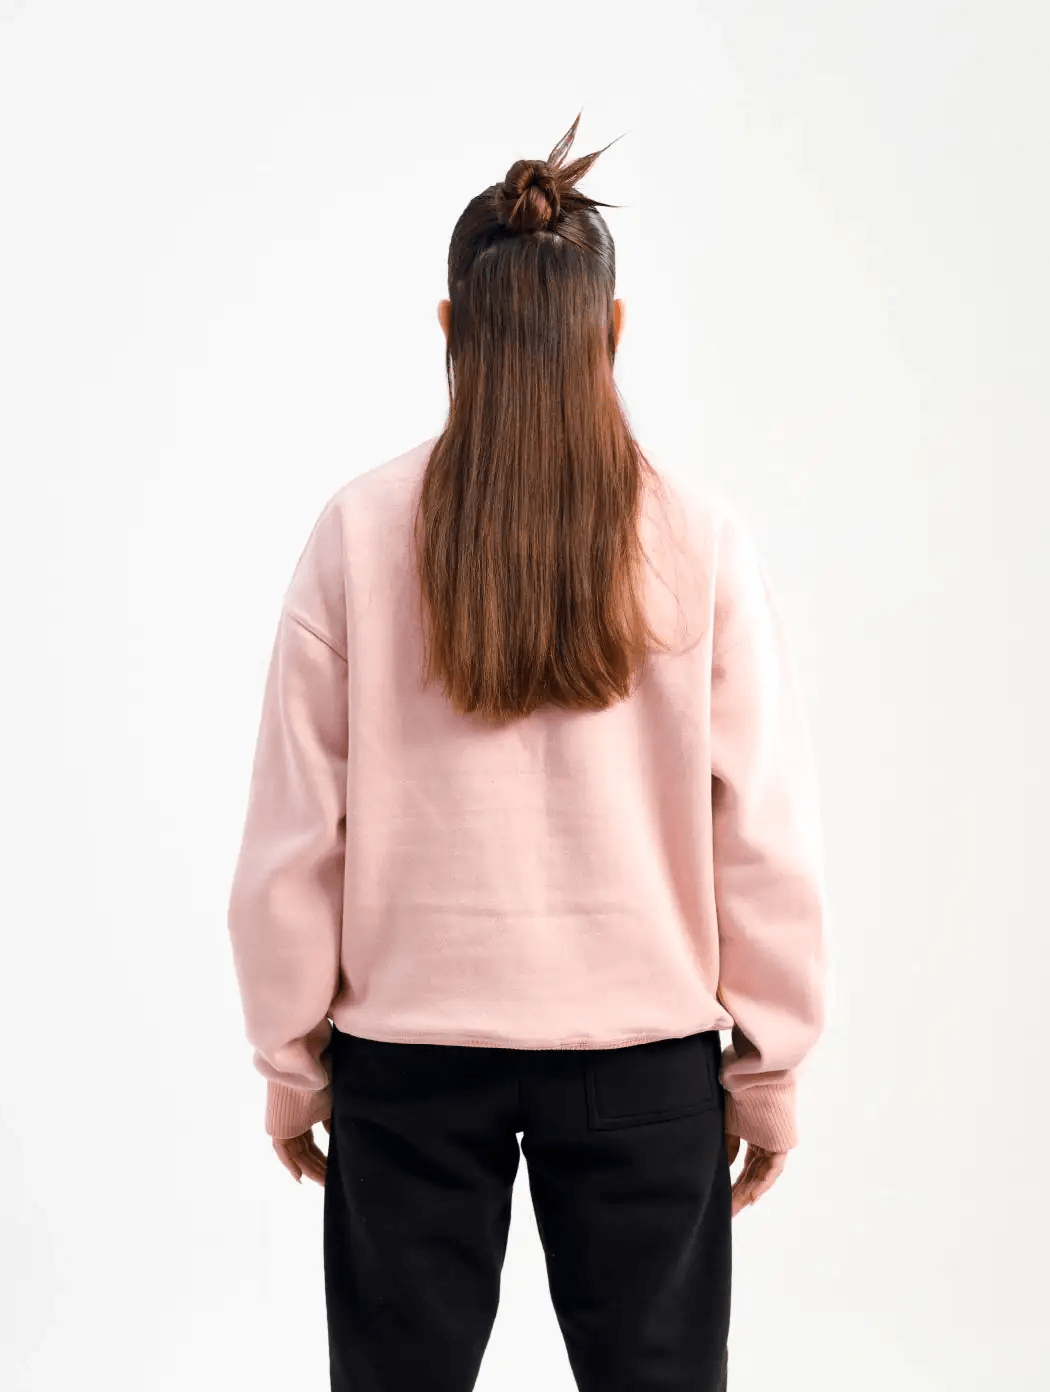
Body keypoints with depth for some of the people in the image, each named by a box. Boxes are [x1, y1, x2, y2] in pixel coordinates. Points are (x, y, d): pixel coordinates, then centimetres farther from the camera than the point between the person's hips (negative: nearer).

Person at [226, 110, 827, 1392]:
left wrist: (288, 1054, 7)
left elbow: (295, 828, -5)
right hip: (643, 1045, 0)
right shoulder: (700, 536, -8)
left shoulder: (361, 529, -8)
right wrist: (770, 1059, 5)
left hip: (410, 1047, 1)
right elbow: (764, 828, -6)